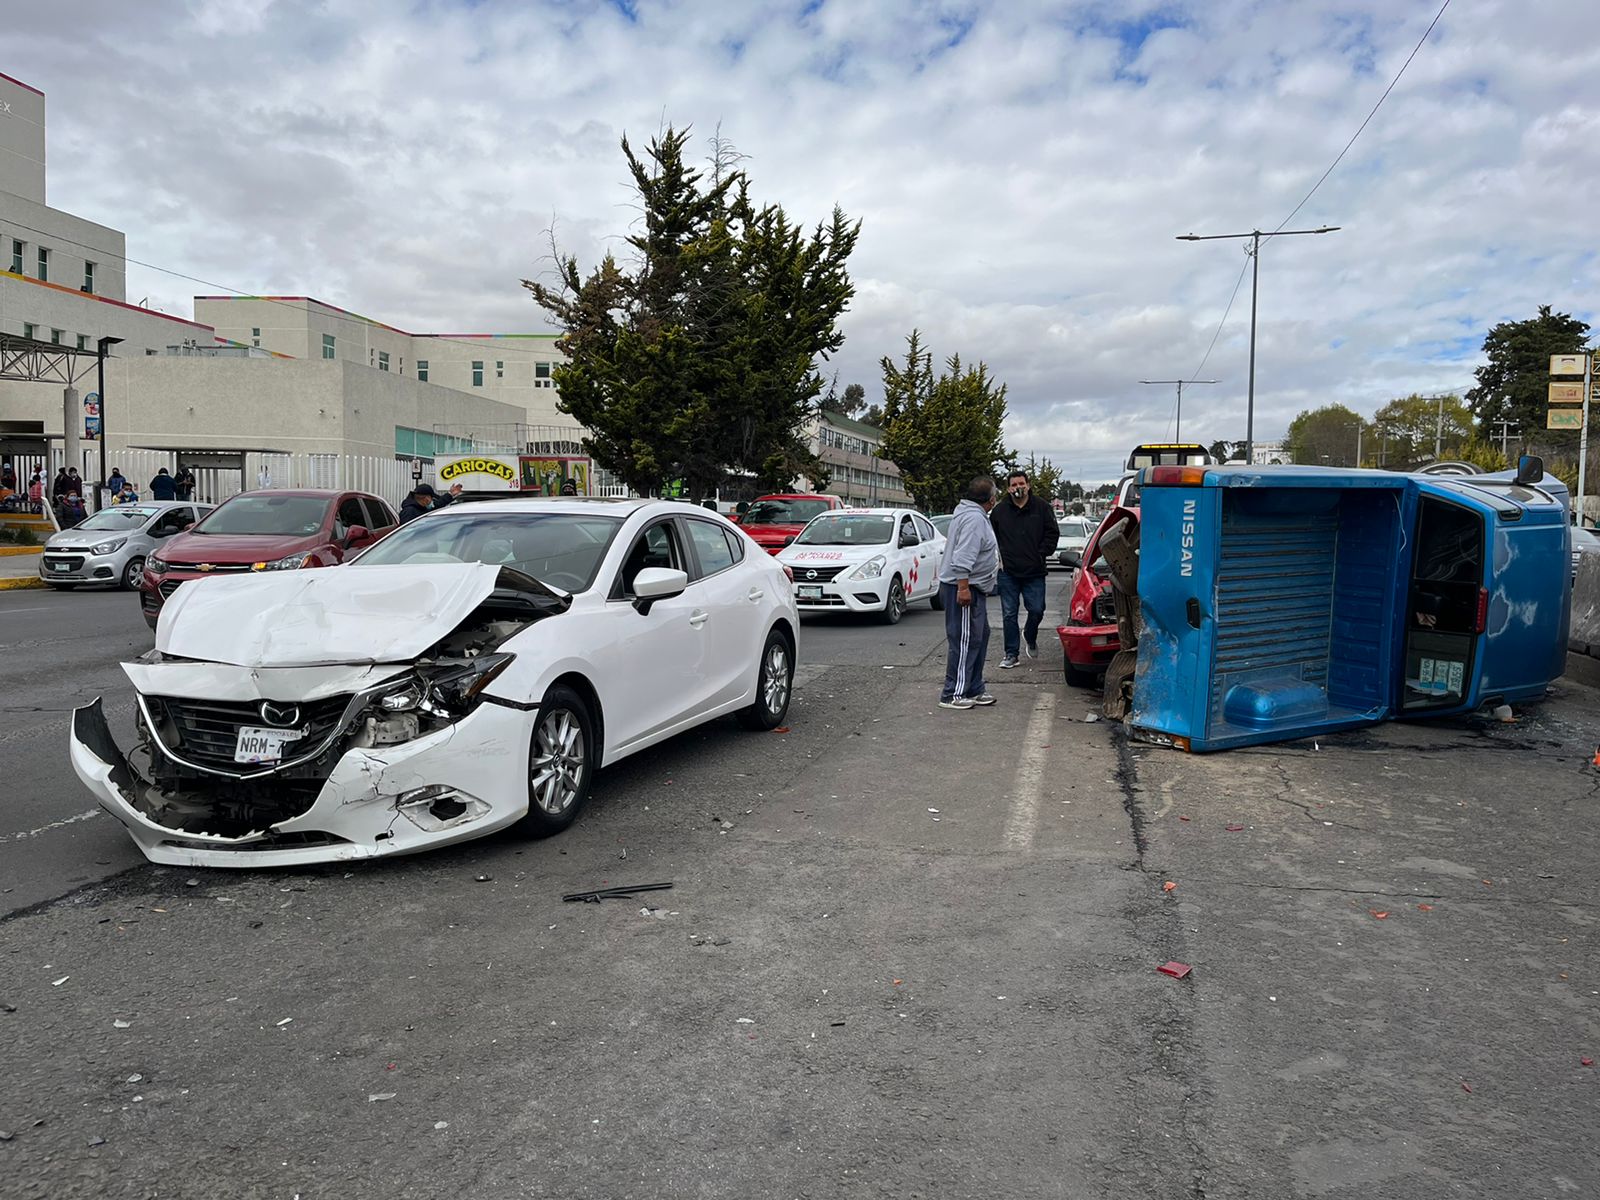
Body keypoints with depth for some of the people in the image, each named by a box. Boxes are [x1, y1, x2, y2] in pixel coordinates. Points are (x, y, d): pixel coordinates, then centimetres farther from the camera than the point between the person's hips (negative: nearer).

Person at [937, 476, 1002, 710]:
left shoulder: (974, 515, 17)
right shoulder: (974, 518, -18)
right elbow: (963, 558, -27)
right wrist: (963, 588, -29)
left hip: (972, 588, 11)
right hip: (963, 588, -11)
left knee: (979, 638, 16)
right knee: (965, 642, -8)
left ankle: (974, 690, 23)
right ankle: (953, 695, -4)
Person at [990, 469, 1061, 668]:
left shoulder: (1041, 508, 2)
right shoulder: (1000, 511, 4)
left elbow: (1053, 533, 5)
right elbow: (990, 537, 12)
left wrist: (1042, 554, -3)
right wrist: (997, 557, 2)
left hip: (1034, 572, 0)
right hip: (1008, 572, 0)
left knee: (1037, 610, 0)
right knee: (1009, 615, 2)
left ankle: (1030, 638, 32)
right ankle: (1011, 654, 10)